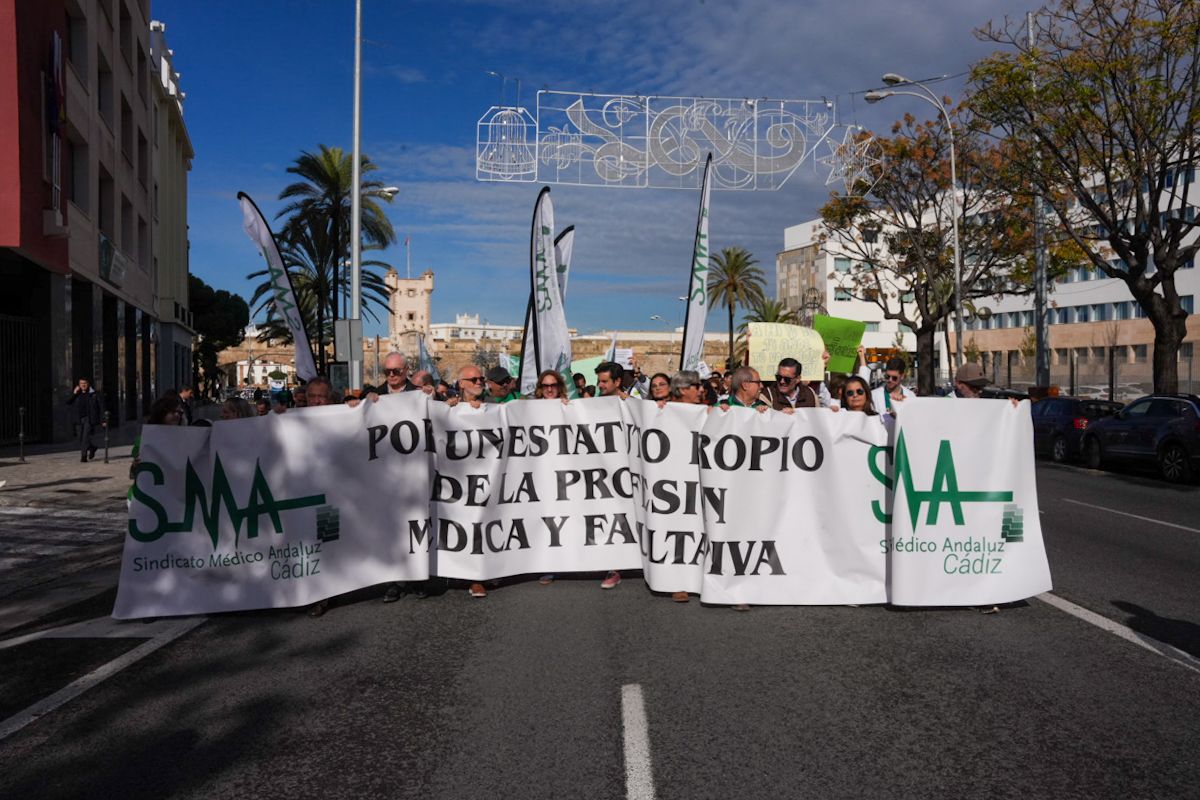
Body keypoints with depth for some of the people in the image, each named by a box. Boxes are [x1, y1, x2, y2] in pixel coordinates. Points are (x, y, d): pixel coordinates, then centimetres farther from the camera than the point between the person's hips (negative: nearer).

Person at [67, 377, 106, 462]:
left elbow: (101, 407, -1)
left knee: (85, 436, -14)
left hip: (89, 419, -4)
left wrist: (103, 420, -5)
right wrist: (74, 393, -9)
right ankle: (92, 447, 32)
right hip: (79, 419, 4)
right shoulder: (76, 394, 11)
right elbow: (68, 402, 2)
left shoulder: (94, 394, 0)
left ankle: (83, 456, -10)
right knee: (81, 438, 6)